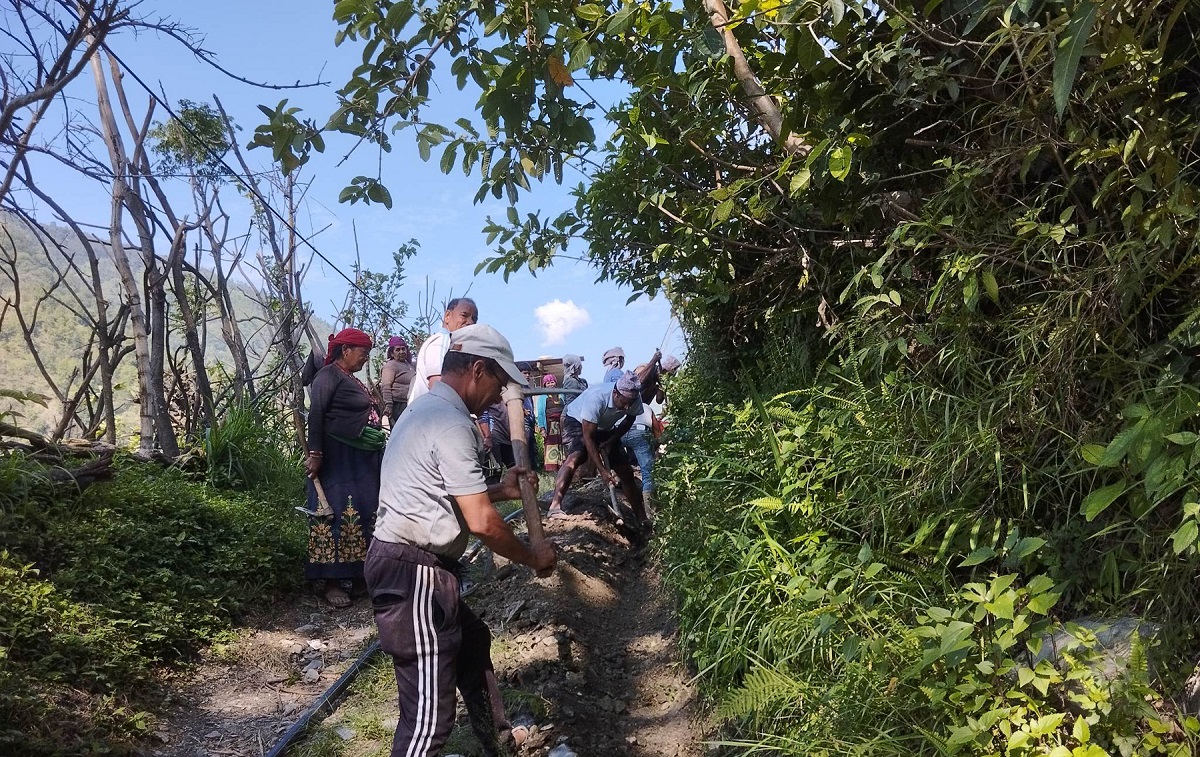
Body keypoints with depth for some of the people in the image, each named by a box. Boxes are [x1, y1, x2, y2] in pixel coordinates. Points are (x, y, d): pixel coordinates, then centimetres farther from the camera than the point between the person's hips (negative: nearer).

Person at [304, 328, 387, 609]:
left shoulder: (352, 379, 17)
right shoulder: (329, 375, -9)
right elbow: (316, 414, -18)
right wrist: (315, 454, -24)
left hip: (361, 460, 10)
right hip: (337, 460, -9)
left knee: (360, 514, 11)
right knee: (336, 514, -8)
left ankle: (351, 572, 20)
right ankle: (333, 582, -4)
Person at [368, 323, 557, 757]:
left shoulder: (428, 409, 14)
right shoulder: (451, 424, -19)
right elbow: (482, 523, -21)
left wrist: (500, 490, 19)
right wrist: (532, 558, -5)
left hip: (412, 563, 12)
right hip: (415, 574, -12)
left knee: (472, 642, 30)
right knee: (429, 714, -7)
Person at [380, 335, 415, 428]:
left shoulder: (409, 364, 20)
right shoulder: (390, 365, -5)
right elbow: (386, 387, -13)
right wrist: (388, 405, -21)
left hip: (410, 404, 8)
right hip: (398, 405, -8)